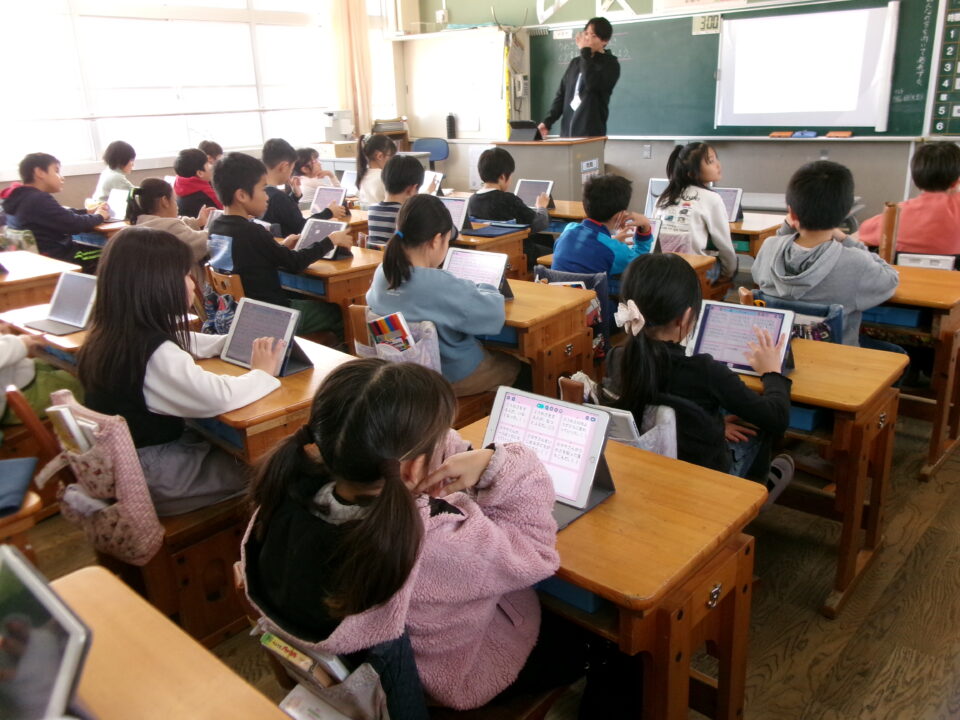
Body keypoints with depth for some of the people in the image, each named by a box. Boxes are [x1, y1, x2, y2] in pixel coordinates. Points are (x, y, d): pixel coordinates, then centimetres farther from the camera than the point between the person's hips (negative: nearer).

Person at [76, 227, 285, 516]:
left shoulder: (114, 331, -2)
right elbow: (219, 397, -41)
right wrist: (262, 372, -21)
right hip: (151, 476, -9)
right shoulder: (156, 354, -31)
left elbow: (185, 343, 14)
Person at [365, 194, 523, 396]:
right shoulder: (443, 285, -34)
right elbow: (495, 315, -22)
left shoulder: (382, 273, -11)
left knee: (494, 355, 30)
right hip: (451, 376, -7)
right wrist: (484, 289, -2)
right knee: (514, 365, 24)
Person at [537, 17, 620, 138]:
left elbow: (592, 84, -18)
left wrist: (585, 52, -9)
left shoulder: (610, 64, 1)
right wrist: (547, 121, 3)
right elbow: (562, 94, 16)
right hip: (567, 132, 5)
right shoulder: (575, 63, 18)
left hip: (591, 133, -5)